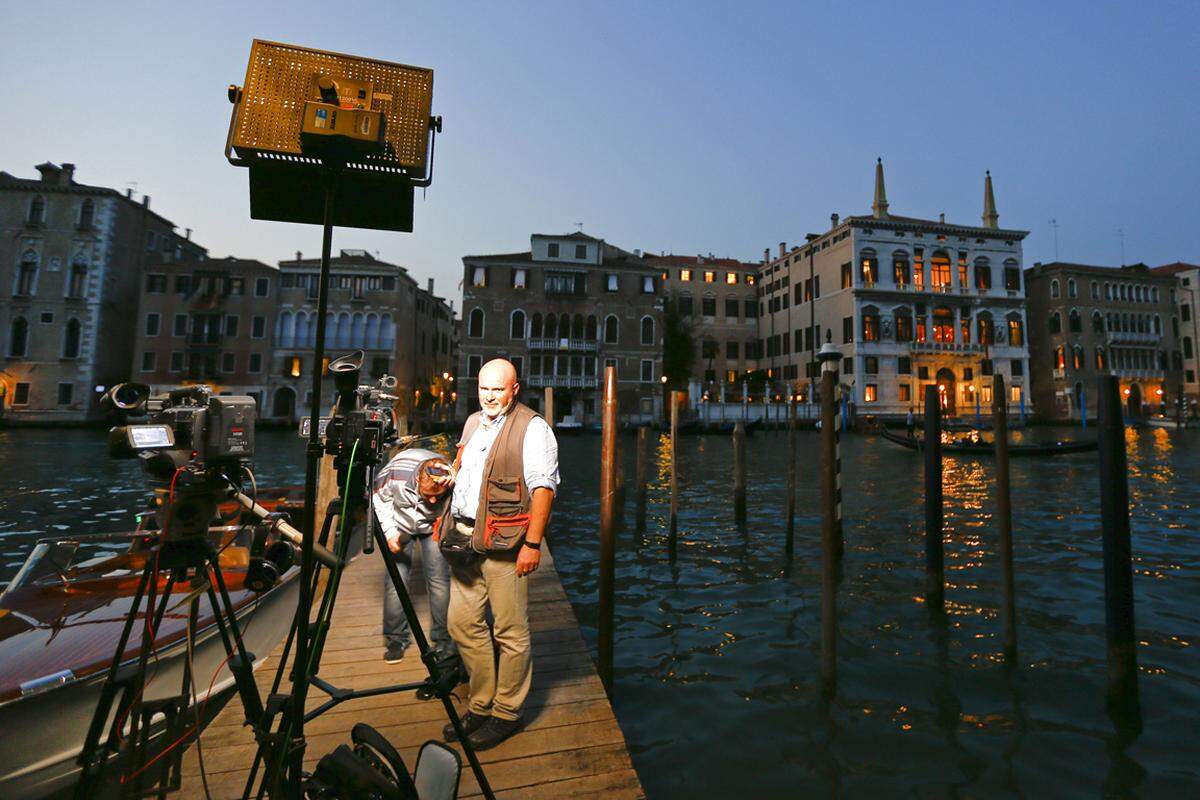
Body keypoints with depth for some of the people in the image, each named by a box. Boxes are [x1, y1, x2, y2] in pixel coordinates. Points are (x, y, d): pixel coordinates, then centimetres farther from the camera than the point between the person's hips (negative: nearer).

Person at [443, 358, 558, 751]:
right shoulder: (473, 422, 16)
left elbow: (543, 487, -15)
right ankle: (481, 704, 32)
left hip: (503, 542, -7)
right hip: (465, 536, 8)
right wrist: (448, 518, 20)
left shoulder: (532, 428, -9)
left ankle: (507, 713, 23)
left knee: (510, 631, 3)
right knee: (462, 622, 14)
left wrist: (533, 543, -19)